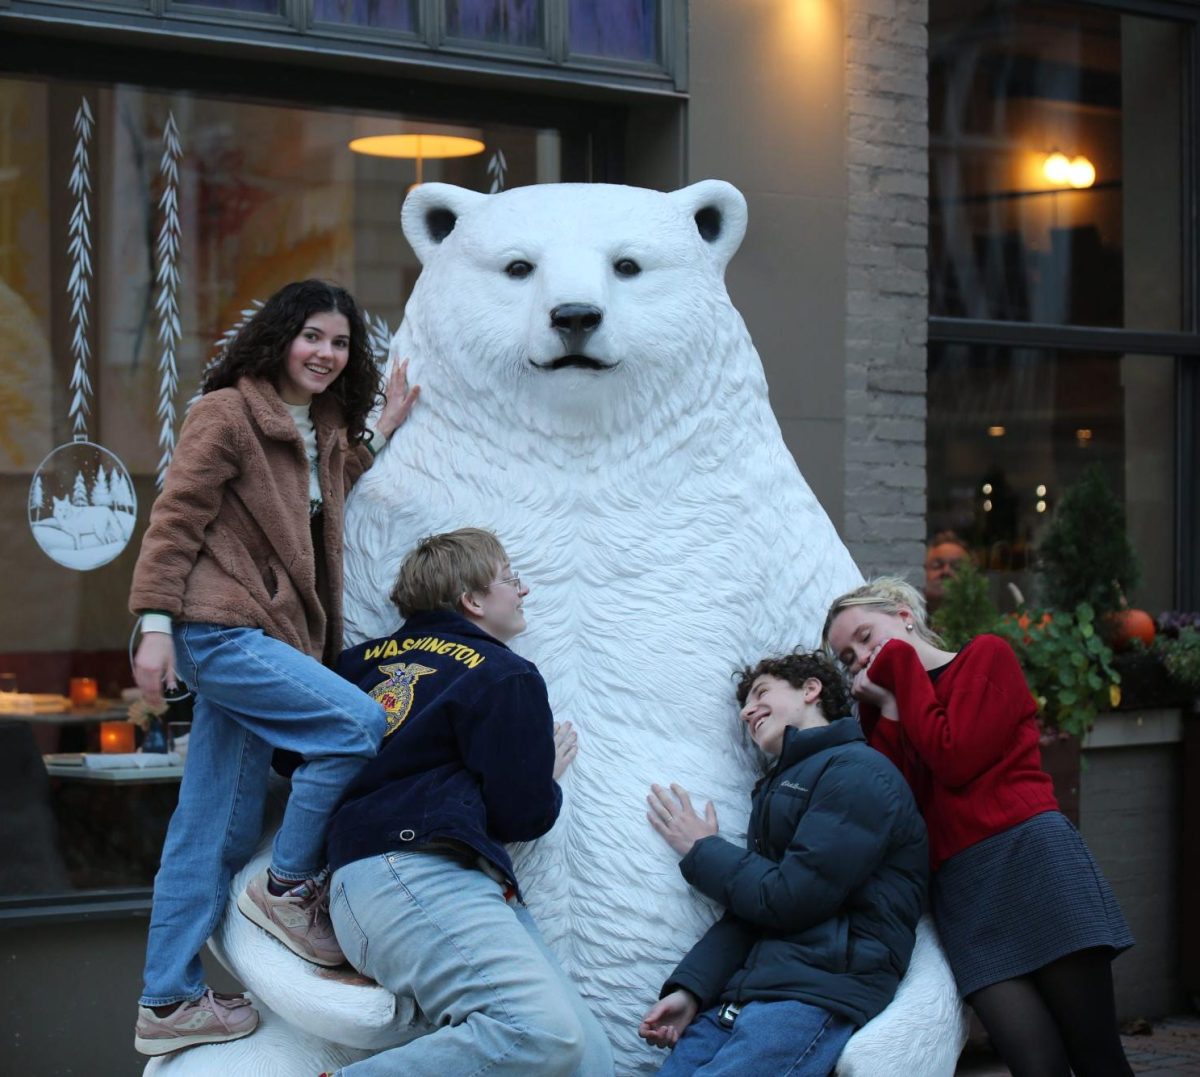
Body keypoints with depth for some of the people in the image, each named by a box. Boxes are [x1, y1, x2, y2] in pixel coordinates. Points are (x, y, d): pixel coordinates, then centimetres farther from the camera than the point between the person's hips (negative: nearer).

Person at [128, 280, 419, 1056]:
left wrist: (377, 434, 24)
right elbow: (176, 518, -10)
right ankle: (290, 885, -4)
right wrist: (155, 623, -17)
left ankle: (169, 1004, 14)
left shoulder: (323, 432, 17)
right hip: (219, 632, -8)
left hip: (263, 638, 8)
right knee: (359, 724, -21)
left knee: (217, 831, 8)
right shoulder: (228, 414, -7)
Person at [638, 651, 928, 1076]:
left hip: (816, 992, -8)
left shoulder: (859, 773, -4)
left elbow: (787, 900, -11)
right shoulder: (779, 786, 25)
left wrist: (701, 850, 4)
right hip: (739, 995, 8)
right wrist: (688, 990, 1)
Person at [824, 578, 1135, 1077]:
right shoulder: (890, 711, 24)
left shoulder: (987, 654, 10)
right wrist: (884, 708, 9)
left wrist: (899, 667, 5)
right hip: (958, 892, 4)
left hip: (1030, 855, -4)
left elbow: (954, 759, -6)